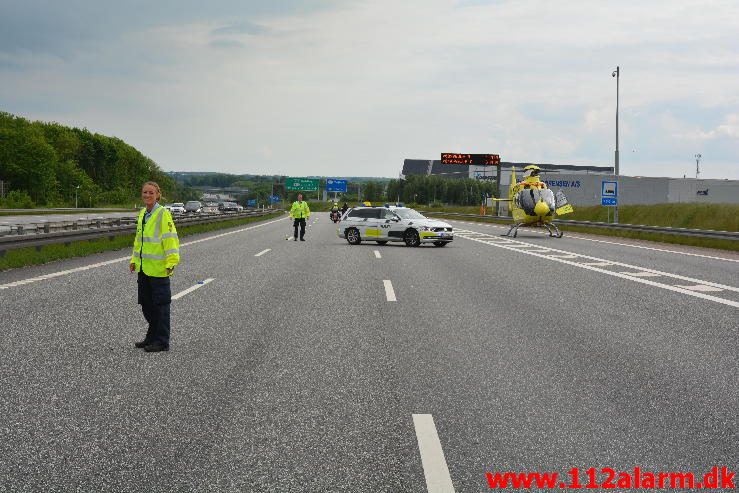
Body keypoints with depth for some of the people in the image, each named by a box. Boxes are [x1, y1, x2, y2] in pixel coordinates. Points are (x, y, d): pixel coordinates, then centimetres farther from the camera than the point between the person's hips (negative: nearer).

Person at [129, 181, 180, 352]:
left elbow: (170, 239, -16)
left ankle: (162, 341, 8)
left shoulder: (163, 214, -12)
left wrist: (171, 262, -20)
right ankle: (152, 337, 28)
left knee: (160, 304, 0)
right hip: (143, 268, 8)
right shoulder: (142, 214, 12)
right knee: (146, 304, 14)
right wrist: (134, 260, 18)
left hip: (158, 268, -8)